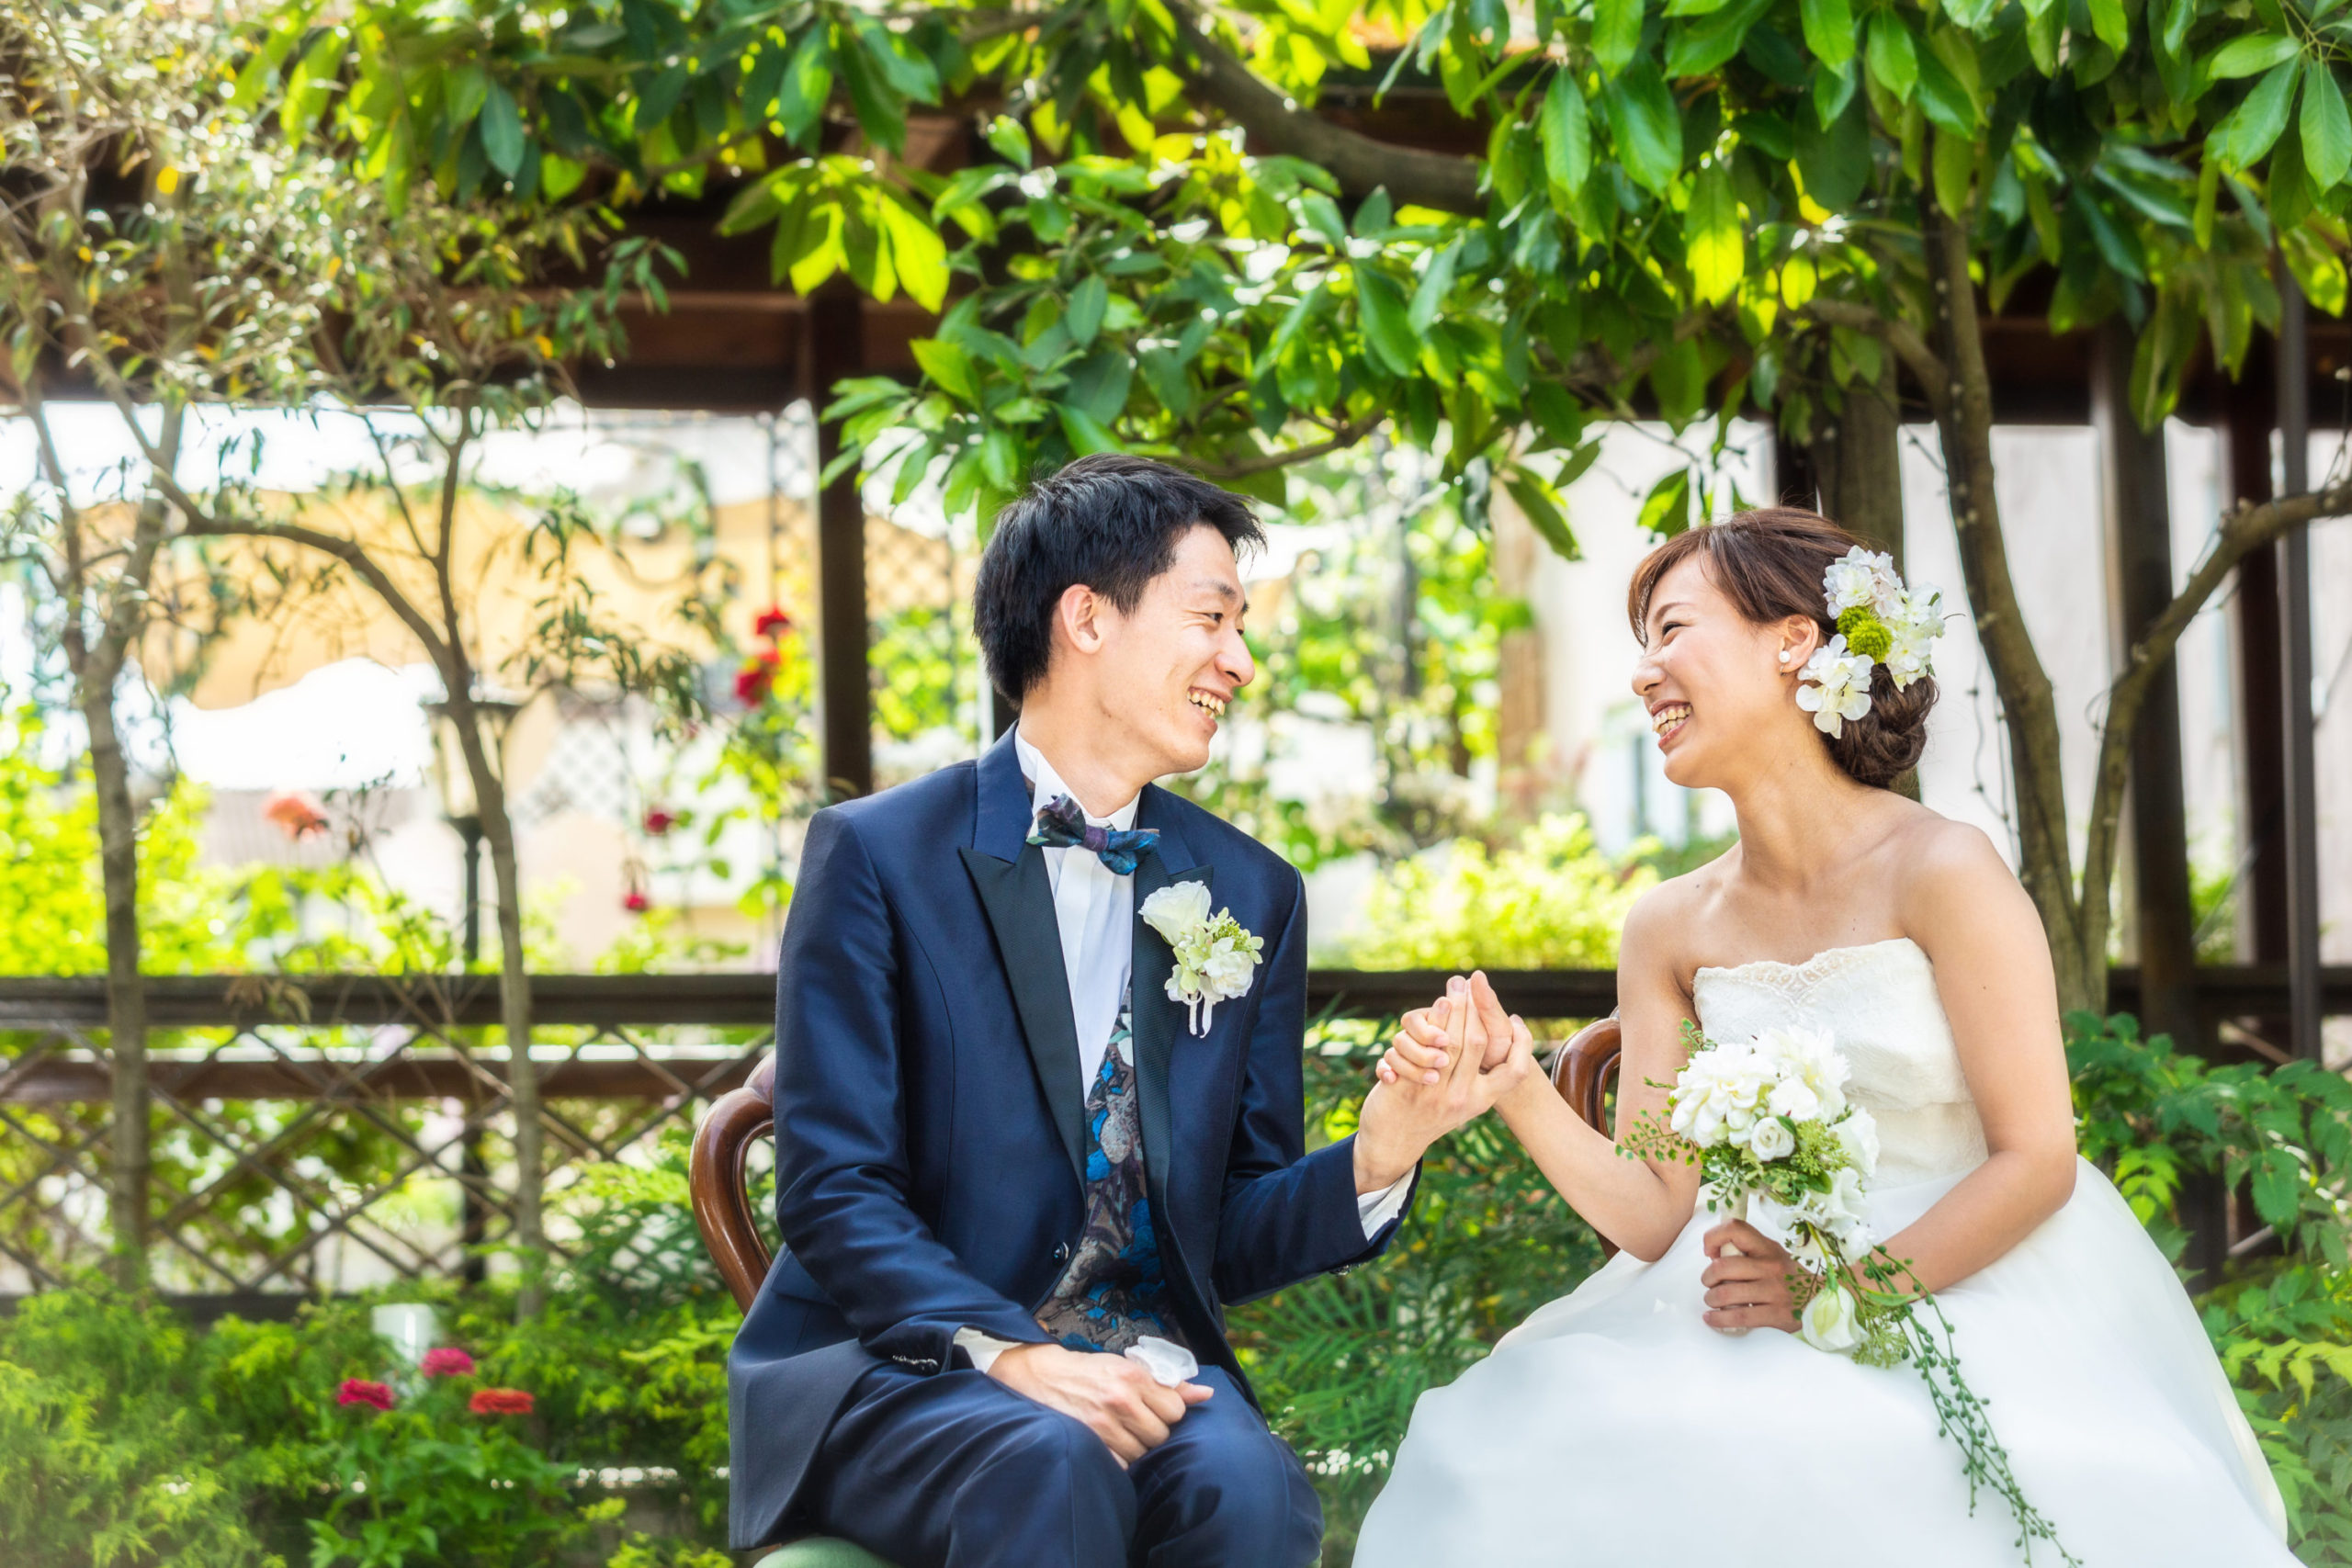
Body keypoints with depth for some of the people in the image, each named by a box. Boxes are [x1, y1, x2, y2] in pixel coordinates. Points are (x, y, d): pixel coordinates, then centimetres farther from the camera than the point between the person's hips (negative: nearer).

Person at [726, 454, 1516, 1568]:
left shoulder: (1252, 896, 12)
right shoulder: (876, 854, -1)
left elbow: (1233, 1235, 11)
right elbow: (833, 1187, -8)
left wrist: (1372, 1163, -11)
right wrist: (1007, 1352, -23)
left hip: (1148, 1367, 3)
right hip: (903, 1367, -3)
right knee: (1054, 1468, -36)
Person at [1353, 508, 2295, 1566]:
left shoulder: (1938, 874, -8)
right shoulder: (1669, 932, 7)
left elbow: (2035, 1160, -9)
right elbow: (1655, 1214, 3)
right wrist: (1520, 1095, -14)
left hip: (1963, 1305, -4)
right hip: (1765, 1329, 4)